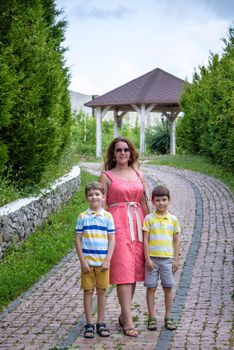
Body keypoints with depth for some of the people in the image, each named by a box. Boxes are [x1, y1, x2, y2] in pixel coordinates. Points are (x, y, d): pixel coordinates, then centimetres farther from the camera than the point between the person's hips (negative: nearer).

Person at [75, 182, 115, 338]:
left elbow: (112, 239, 1)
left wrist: (108, 260, -7)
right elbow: (78, 239, 1)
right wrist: (82, 261, -6)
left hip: (102, 262, 0)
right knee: (88, 291, 5)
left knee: (102, 291, 8)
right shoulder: (83, 217, 0)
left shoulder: (108, 216, 1)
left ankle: (101, 323, 18)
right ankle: (89, 324, 13)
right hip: (87, 261, 0)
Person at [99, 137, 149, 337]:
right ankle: (128, 321, -9)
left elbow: (144, 203, 16)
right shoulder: (106, 176, 2)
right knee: (123, 270, -9)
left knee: (134, 269, 6)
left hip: (137, 223, 5)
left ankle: (124, 314, 19)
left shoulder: (138, 174, 14)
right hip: (117, 223, -5)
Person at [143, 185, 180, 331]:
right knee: (151, 287, 2)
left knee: (168, 287, 5)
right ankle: (152, 318, 10)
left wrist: (176, 260, 5)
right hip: (152, 258, -2)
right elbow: (145, 240, -2)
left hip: (168, 259, 2)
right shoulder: (149, 218, -1)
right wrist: (147, 258, -8)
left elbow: (176, 240, 9)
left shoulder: (173, 219, 6)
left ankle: (168, 317, 15)